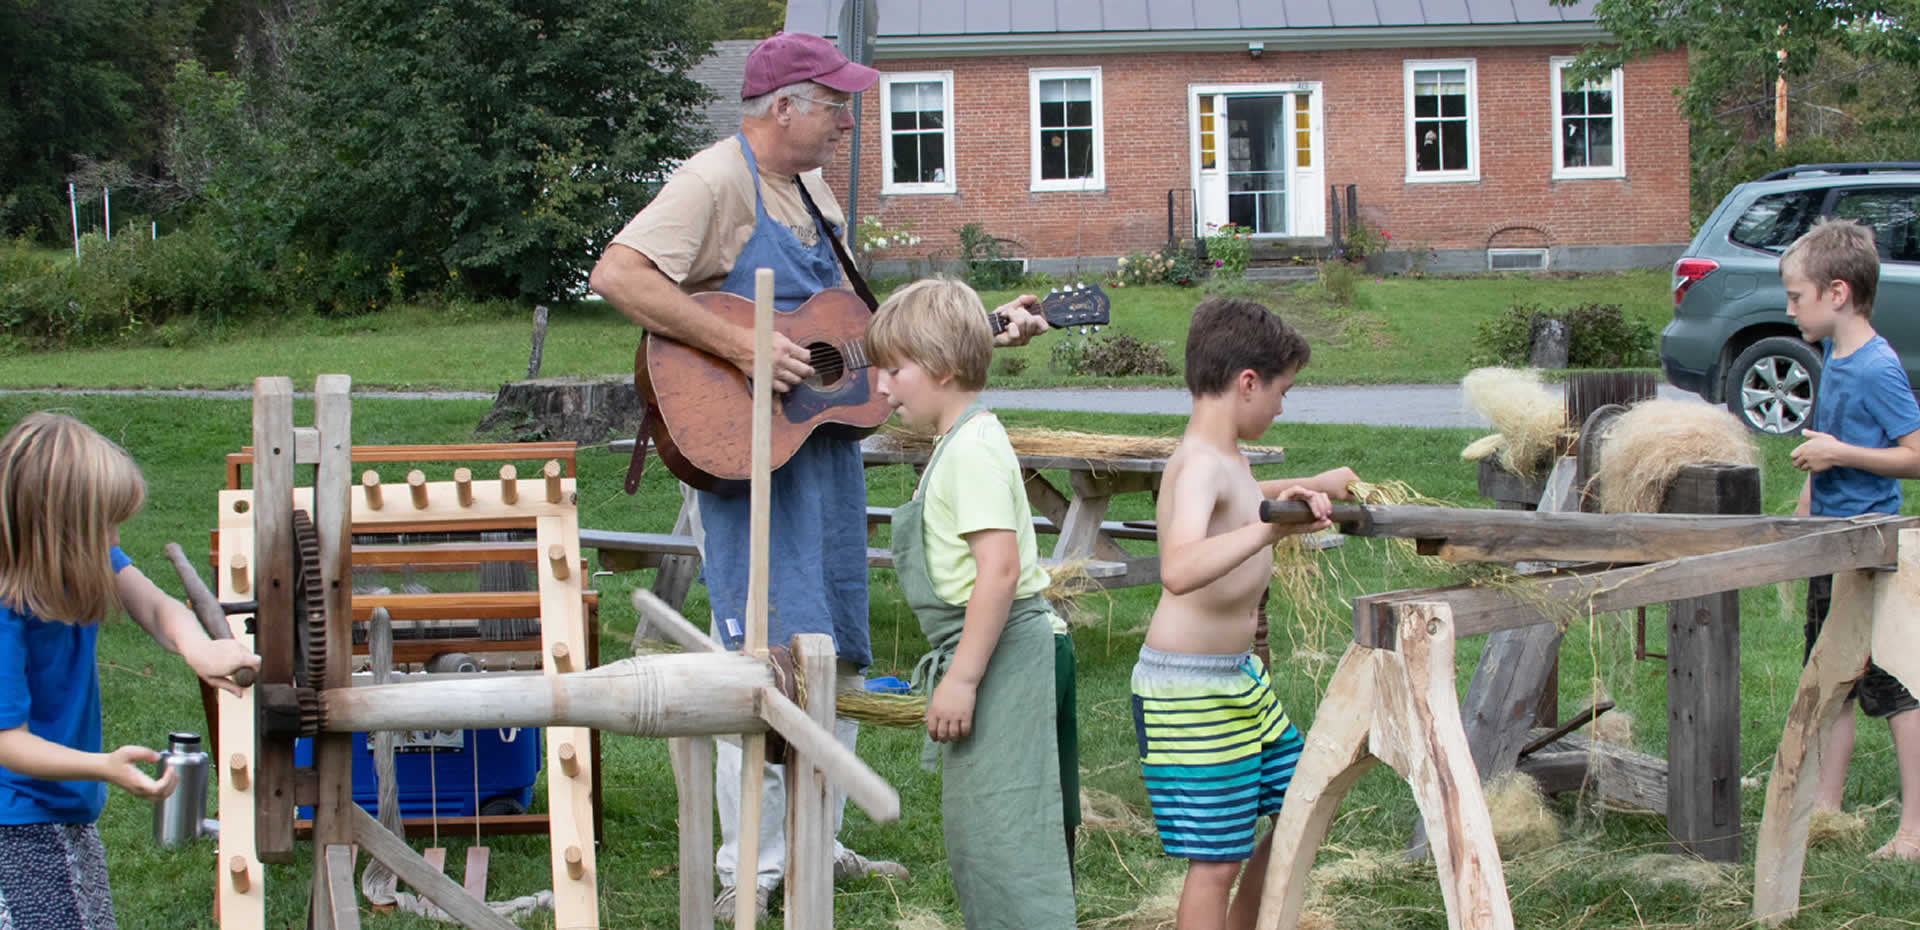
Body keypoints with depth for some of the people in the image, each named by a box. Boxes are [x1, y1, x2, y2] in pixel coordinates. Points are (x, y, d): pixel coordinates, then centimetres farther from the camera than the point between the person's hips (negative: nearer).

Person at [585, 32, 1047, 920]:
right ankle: (752, 872, -2)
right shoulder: (716, 181, -13)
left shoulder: (812, 192, 16)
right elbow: (617, 274, -26)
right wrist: (740, 346, -29)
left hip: (824, 440, 9)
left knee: (835, 655, 14)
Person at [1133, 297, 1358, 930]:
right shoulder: (1201, 465, -21)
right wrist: (1272, 528, -49)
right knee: (1217, 861, -6)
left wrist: (1309, 487, 48)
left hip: (1239, 675, 10)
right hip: (1187, 689, -10)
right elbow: (1179, 570, -41)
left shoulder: (1225, 456, 9)